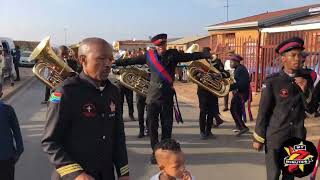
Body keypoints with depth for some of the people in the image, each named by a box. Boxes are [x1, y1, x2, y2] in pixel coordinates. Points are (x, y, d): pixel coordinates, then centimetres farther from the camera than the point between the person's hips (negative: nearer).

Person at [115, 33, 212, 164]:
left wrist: (209, 55, -15)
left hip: (167, 97, 0)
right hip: (152, 96, 1)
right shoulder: (149, 56, 3)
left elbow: (191, 56, -7)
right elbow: (131, 60, 6)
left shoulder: (173, 55, 0)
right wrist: (114, 63, 6)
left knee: (167, 126, 6)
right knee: (152, 126, 4)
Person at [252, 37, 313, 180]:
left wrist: (305, 88, -14)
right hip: (275, 136, -4)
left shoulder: (306, 79, 2)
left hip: (297, 136, 4)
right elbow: (263, 111, -8)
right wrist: (258, 138, -5)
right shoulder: (272, 81, -11)